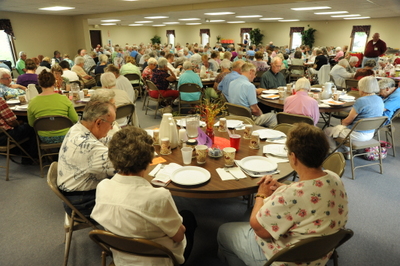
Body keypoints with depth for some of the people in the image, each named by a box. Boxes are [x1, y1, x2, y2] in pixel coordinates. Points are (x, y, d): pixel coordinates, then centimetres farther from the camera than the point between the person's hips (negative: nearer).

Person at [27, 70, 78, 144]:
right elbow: (75, 119, -6)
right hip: (63, 137, -2)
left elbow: (31, 124, 5)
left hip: (44, 139, 3)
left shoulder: (32, 103, -9)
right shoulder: (64, 99, -14)